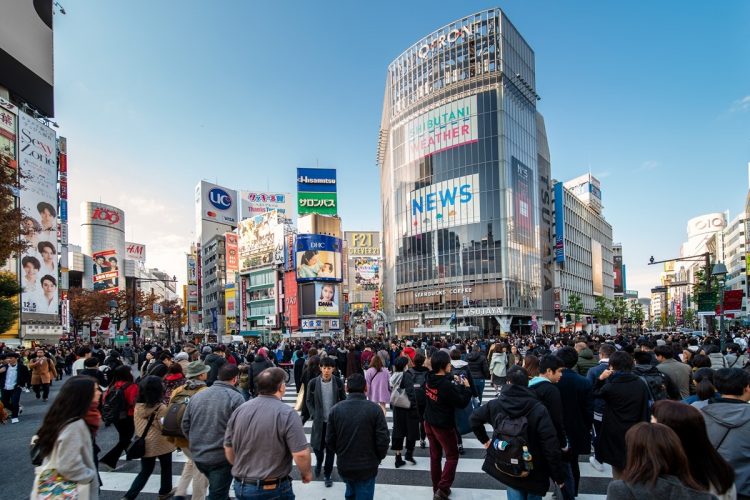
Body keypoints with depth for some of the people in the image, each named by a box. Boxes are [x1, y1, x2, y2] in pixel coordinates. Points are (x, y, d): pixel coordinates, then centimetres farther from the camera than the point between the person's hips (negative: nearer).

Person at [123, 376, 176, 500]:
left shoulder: (138, 406, -6)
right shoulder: (161, 408, -22)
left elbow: (137, 426, 5)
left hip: (145, 444, 5)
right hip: (162, 444, -4)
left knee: (145, 471, 17)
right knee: (166, 468, 19)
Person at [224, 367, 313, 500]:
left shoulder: (239, 410, -2)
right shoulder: (287, 413, -18)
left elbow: (228, 449, 6)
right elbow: (301, 454, -21)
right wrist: (307, 473, -1)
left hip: (240, 487, 5)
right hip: (273, 489, -4)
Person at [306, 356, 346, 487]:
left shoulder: (338, 382, -7)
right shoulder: (313, 383, -9)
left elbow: (343, 400, 2)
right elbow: (309, 401, 1)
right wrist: (314, 415, -7)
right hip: (319, 421, 0)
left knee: (331, 449, 6)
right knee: (317, 446, 9)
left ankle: (327, 475, 23)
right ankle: (319, 462, 43)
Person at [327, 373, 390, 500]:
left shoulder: (335, 409, -8)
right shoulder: (374, 409, -16)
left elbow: (330, 439, -4)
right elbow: (383, 439, -16)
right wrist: (378, 458, 3)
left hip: (343, 465, 3)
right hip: (367, 467, -3)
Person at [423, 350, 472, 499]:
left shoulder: (429, 379, -6)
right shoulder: (447, 385, -28)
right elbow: (462, 403, -19)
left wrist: (455, 383, 7)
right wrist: (466, 387, -7)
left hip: (429, 422, 7)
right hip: (444, 426, -7)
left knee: (435, 456, 17)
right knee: (452, 456, 10)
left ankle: (436, 487, 28)